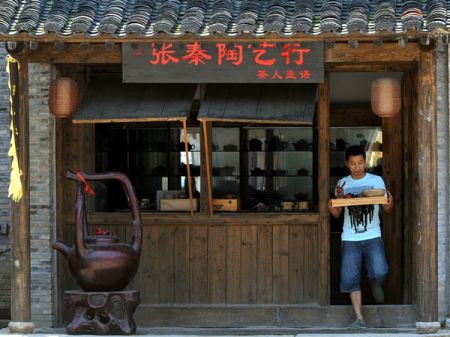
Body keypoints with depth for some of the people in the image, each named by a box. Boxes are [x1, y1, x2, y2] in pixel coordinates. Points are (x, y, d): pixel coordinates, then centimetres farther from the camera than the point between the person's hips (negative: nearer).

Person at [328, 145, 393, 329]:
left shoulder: (376, 181, 3)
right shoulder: (342, 184, 7)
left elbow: (387, 208, 6)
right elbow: (337, 214, 9)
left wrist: (390, 202, -17)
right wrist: (332, 207, -14)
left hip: (372, 237, -1)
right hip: (350, 239, 2)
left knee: (380, 272, -20)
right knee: (350, 278, -5)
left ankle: (374, 282, 17)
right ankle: (359, 319, 3)